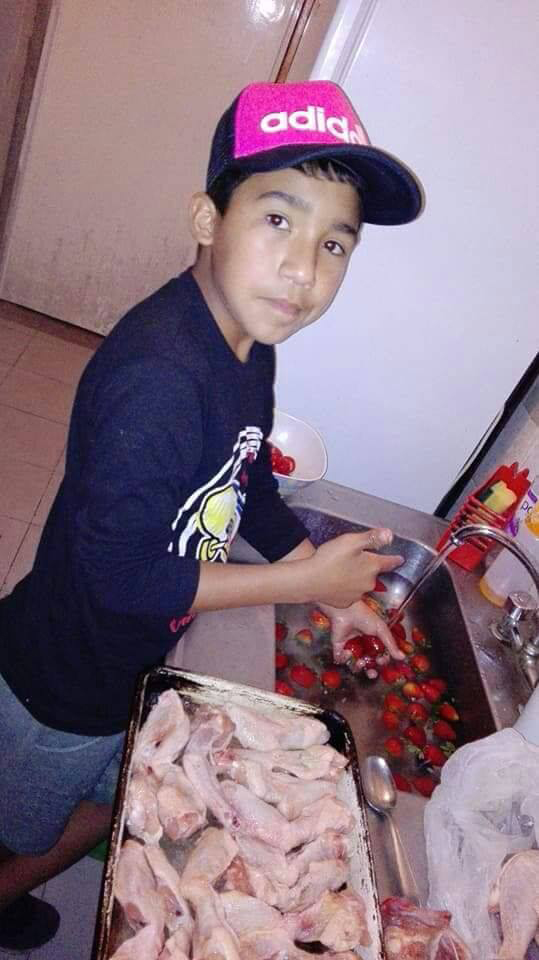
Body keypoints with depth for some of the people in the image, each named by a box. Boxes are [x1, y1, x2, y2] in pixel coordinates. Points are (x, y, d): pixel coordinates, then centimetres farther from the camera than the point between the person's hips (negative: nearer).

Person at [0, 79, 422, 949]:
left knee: (105, 808, 32)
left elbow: (249, 490, 5)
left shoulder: (250, 341, -6)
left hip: (129, 665, 8)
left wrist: (339, 595, 0)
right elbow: (123, 574, -31)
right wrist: (307, 580, -23)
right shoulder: (158, 378, -36)